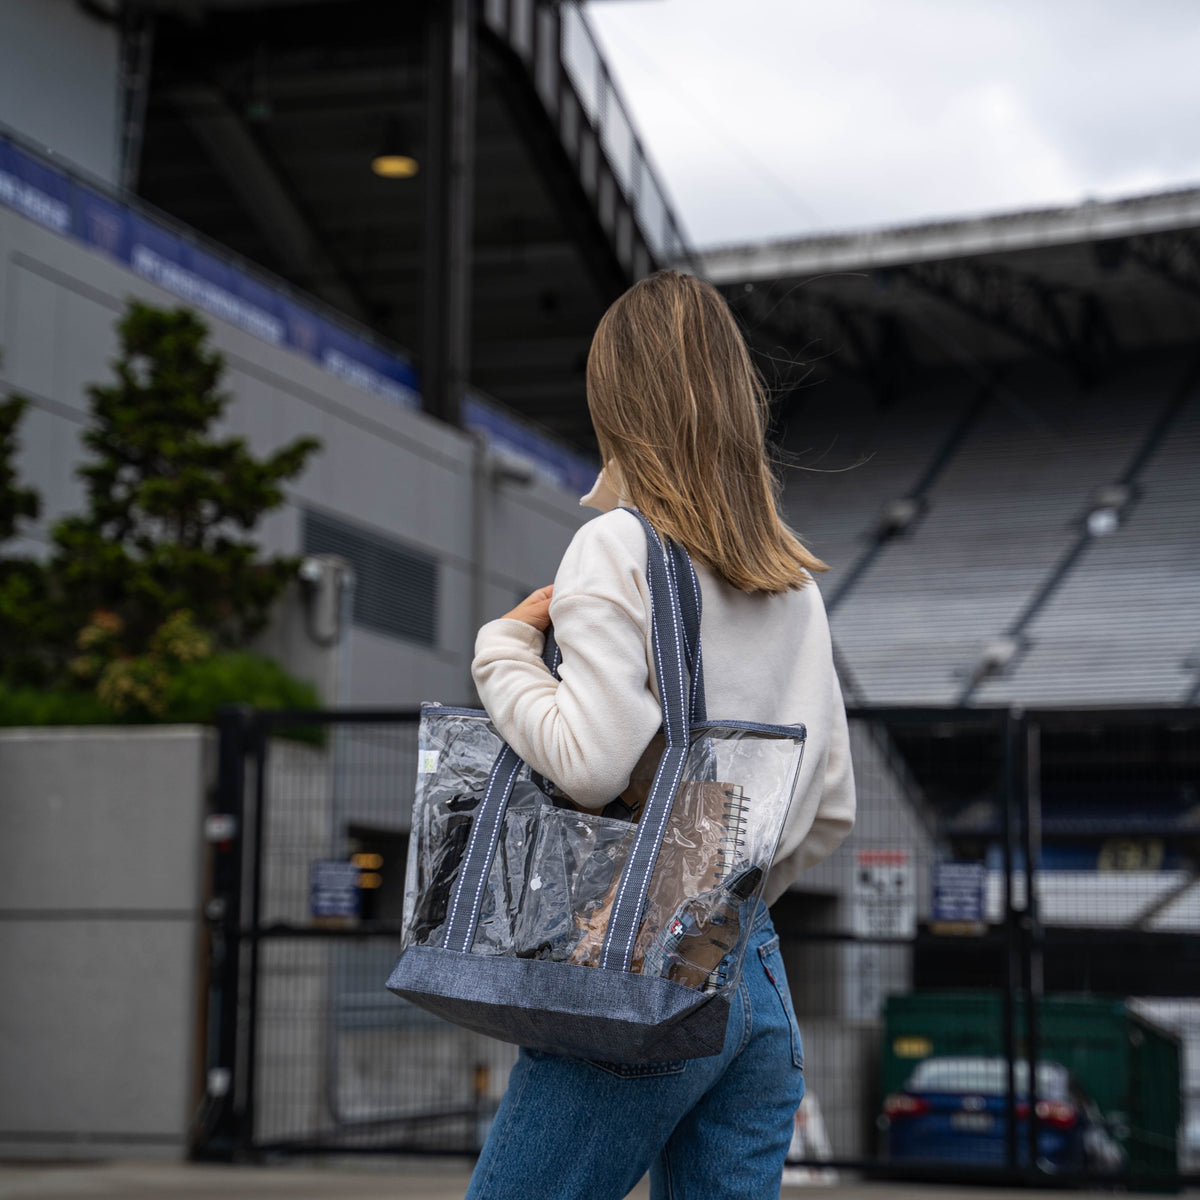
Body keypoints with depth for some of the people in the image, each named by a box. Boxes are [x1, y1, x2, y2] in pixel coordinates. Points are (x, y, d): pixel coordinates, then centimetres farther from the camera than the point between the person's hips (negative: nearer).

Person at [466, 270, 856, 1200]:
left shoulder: (620, 546, -7)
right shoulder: (795, 579, 12)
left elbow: (594, 763, -19)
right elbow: (832, 808, 15)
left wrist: (503, 651, -4)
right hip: (760, 978, 6)